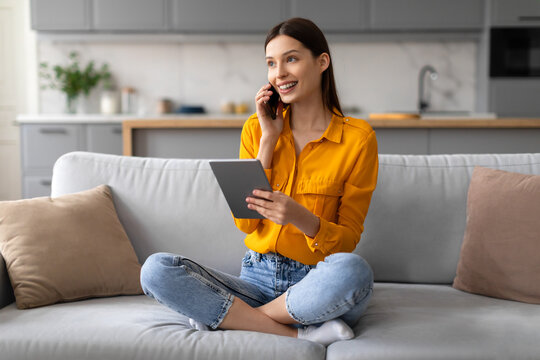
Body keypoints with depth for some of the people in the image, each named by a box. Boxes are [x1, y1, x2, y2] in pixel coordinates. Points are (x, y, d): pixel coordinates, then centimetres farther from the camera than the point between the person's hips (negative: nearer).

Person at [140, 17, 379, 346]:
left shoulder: (358, 137, -2)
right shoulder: (257, 127, 8)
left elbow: (349, 239, -3)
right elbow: (245, 222, 0)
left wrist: (302, 219, -24)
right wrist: (268, 140, -5)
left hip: (315, 286, -3)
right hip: (258, 279, 3)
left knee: (353, 269, -38)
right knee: (156, 269, -20)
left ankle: (227, 315, -17)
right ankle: (300, 334, -23)